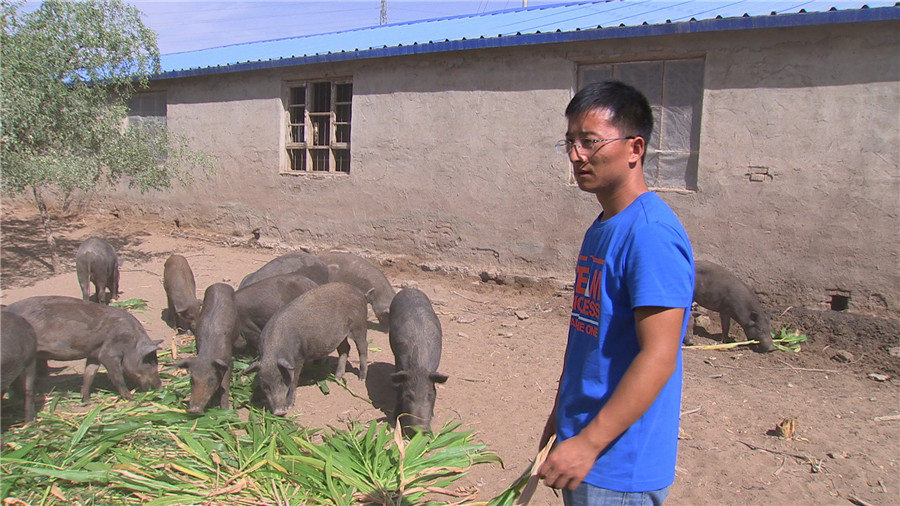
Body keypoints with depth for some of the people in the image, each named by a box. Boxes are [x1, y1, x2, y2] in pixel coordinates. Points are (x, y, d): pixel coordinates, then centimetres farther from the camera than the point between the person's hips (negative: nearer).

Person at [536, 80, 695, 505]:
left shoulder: (651, 234, -22)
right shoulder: (601, 229, 7)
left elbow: (658, 358, -25)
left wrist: (588, 443, -24)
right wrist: (561, 413, 18)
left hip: (620, 466, -8)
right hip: (583, 440, 9)